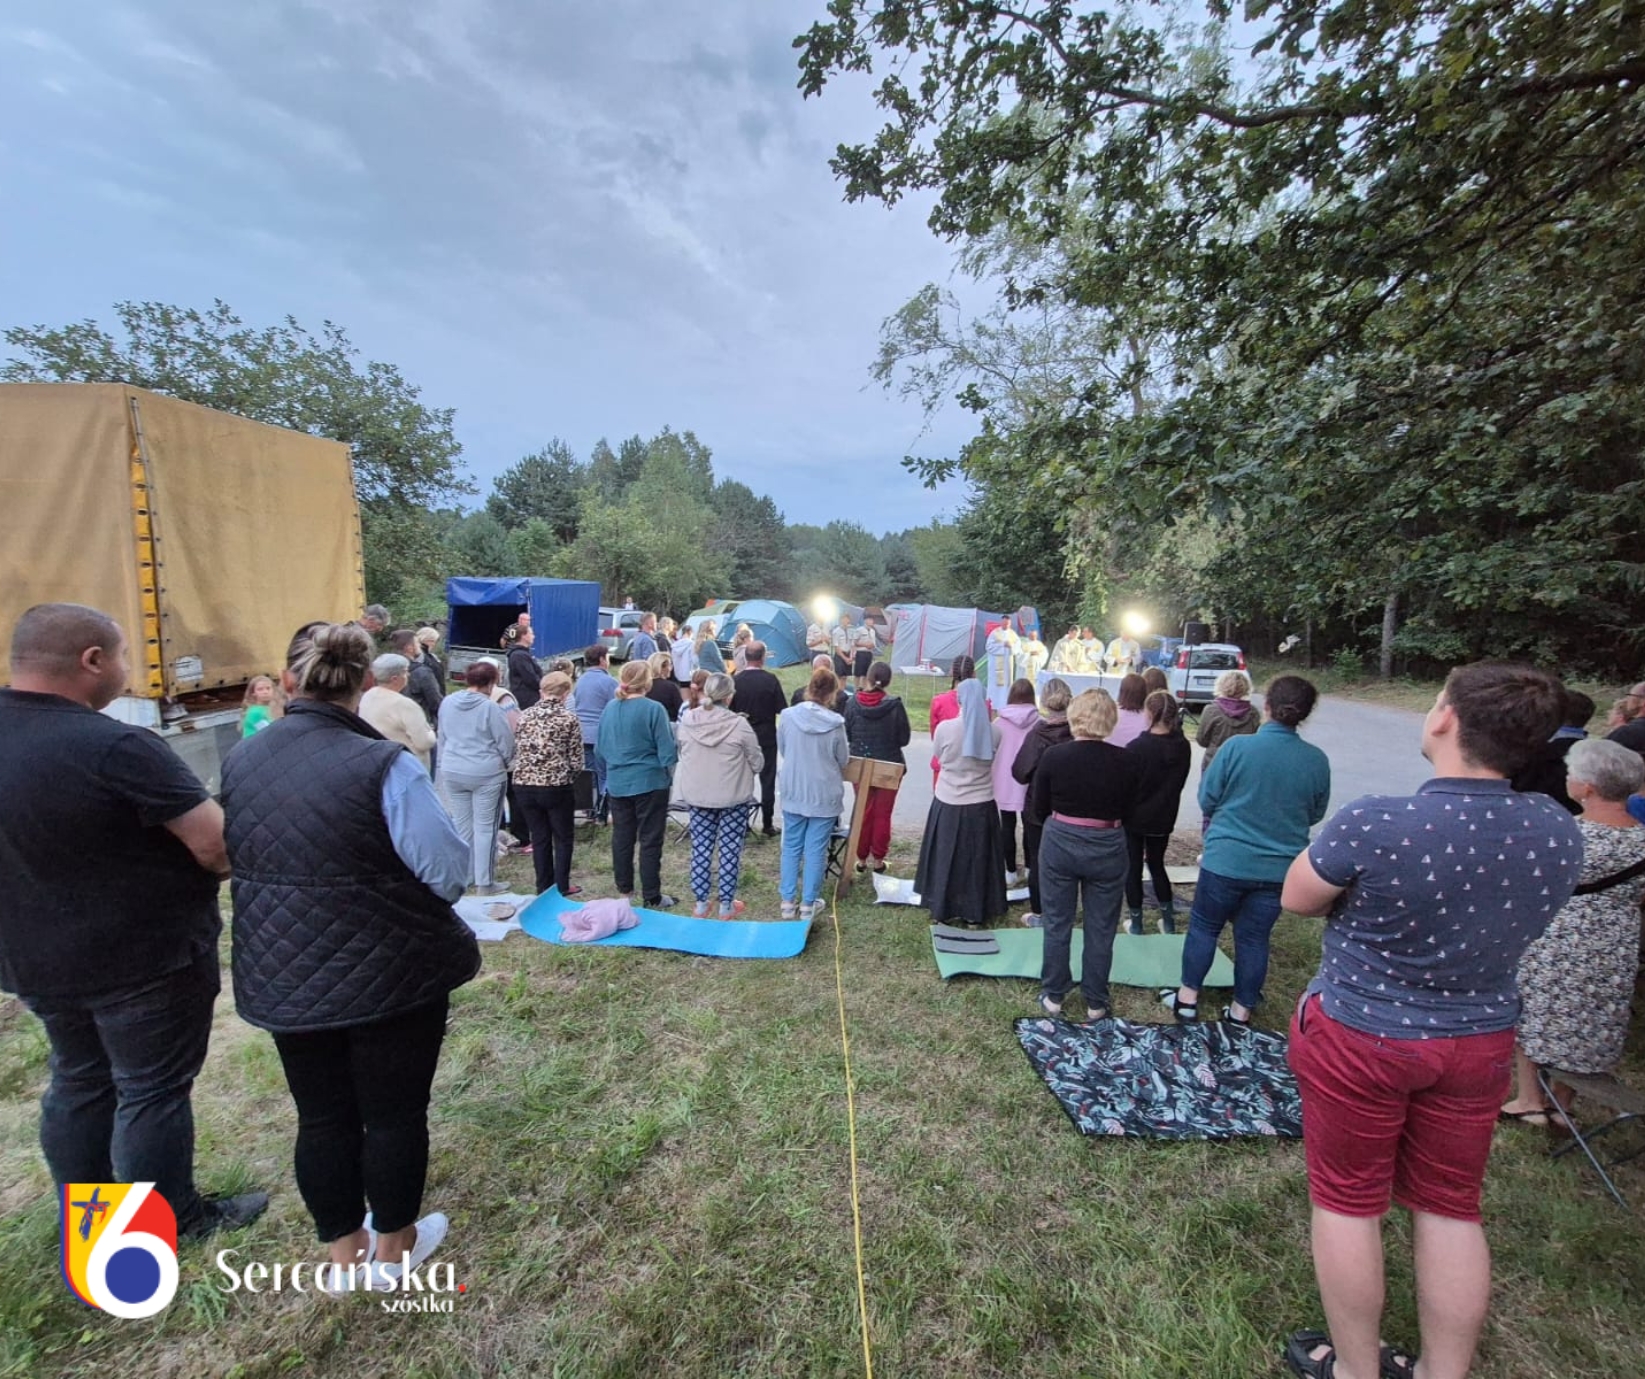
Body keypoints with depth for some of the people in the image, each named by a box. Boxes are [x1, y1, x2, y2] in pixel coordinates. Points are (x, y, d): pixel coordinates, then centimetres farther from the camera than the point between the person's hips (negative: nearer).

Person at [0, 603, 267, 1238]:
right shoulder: (115, 747, -28)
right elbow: (218, 846, -27)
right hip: (145, 954, -8)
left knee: (79, 1081, 23)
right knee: (153, 1088, 9)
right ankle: (170, 1220, 26)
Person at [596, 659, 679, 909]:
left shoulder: (610, 708, 2)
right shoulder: (653, 709, -16)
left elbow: (600, 747, 12)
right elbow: (667, 749, -13)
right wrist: (670, 769, 5)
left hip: (617, 783, 6)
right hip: (650, 782, -6)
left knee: (622, 837, 15)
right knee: (650, 840, 2)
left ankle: (624, 891, 27)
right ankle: (652, 897, 8)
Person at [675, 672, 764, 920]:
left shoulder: (687, 720, -6)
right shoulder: (739, 724, -16)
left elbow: (681, 754, 9)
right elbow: (757, 763, -6)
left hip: (696, 795, 3)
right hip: (733, 796, -3)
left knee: (701, 848, 12)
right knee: (730, 849, 8)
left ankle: (700, 904, 21)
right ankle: (726, 905, 17)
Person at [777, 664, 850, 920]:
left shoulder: (788, 716, -10)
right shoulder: (835, 723, -16)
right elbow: (843, 760, -2)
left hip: (793, 793, 2)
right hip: (824, 796, -2)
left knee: (791, 846, 15)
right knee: (816, 850, 9)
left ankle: (788, 901, 22)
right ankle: (808, 904, 17)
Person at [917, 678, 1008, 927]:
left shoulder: (945, 728, -14)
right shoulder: (994, 731, -10)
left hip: (948, 803, -1)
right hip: (981, 806, 1)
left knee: (945, 857, 14)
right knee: (977, 859, 14)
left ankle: (941, 911, 24)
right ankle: (974, 913, 25)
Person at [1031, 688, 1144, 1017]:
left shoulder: (1053, 757, -12)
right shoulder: (1128, 763, -10)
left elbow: (1040, 809, -2)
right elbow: (1127, 814, 1)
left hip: (1060, 844, 0)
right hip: (1107, 849, 1)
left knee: (1057, 924, 14)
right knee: (1100, 929, 14)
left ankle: (1053, 996, 25)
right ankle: (1096, 1002, 26)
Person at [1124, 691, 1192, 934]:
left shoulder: (1136, 747, -22)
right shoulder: (1183, 746, -5)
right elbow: (1179, 782, 6)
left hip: (1134, 816, -5)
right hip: (1164, 817, 5)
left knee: (1133, 868, 9)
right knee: (1157, 864, 22)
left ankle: (1136, 924, 17)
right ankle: (1168, 921, 27)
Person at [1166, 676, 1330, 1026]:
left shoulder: (1237, 747, -16)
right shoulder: (1317, 760, -7)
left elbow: (1206, 800, -6)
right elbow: (1315, 815, 8)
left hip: (1226, 860, -2)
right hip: (1279, 867, 3)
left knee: (1204, 927, 14)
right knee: (1254, 937, 15)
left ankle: (1187, 999, 23)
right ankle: (1241, 1011, 27)